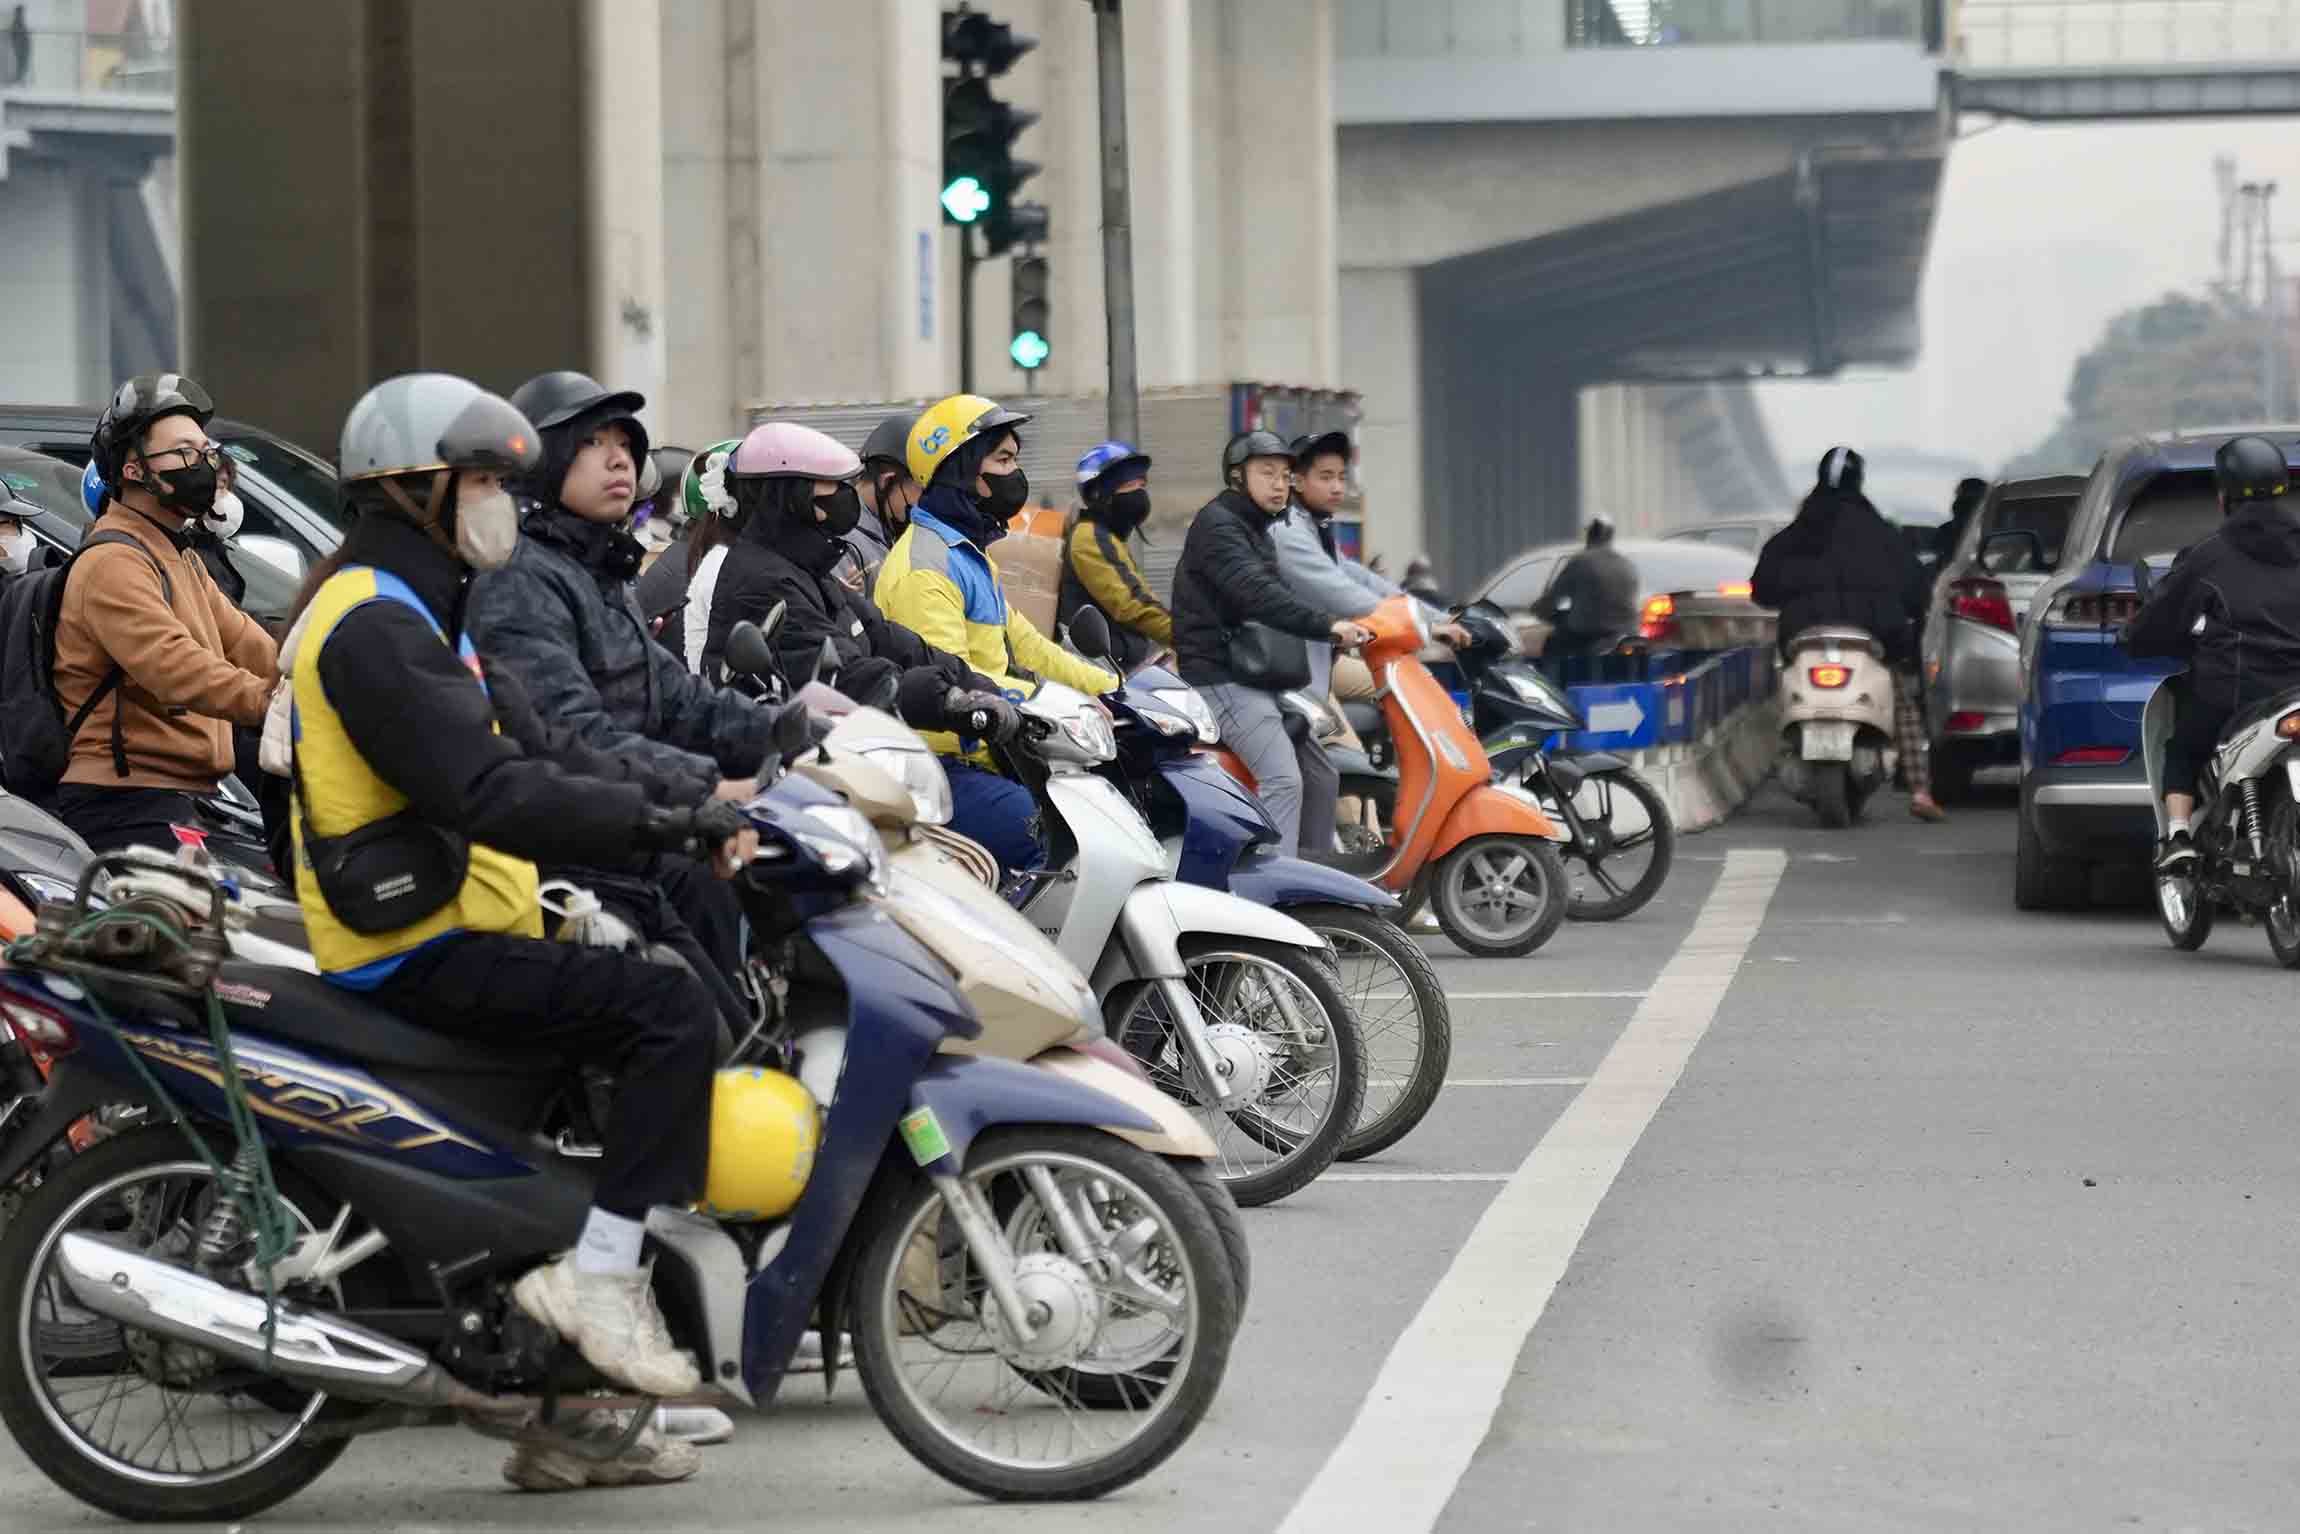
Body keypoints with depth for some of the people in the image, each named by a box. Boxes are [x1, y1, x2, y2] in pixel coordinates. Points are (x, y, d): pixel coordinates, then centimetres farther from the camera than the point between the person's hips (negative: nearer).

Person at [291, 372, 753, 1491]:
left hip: (442, 940, 11)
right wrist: (661, 821, -24)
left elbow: (536, 753, 17)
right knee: (672, 1013, -22)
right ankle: (598, 1278, -21)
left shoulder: (411, 613, 21)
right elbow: (487, 792, -26)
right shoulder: (372, 626, -14)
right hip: (420, 950, -11)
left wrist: (687, 807, 4)